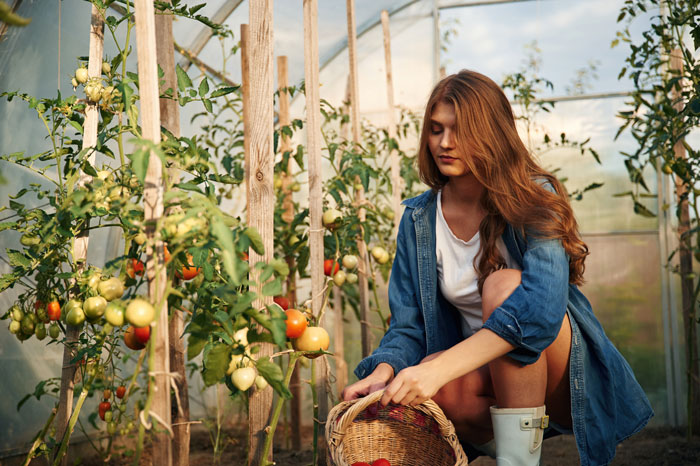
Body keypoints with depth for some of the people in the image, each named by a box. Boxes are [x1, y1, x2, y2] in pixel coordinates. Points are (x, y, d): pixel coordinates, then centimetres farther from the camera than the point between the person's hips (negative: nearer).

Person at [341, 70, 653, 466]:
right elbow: (408, 327, -2)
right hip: (488, 380, 3)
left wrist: (441, 367, -41)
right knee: (435, 388, -31)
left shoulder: (533, 199, -13)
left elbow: (543, 303, -31)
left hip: (563, 375, -3)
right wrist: (384, 369, -27)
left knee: (503, 284, -31)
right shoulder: (420, 219, 0)